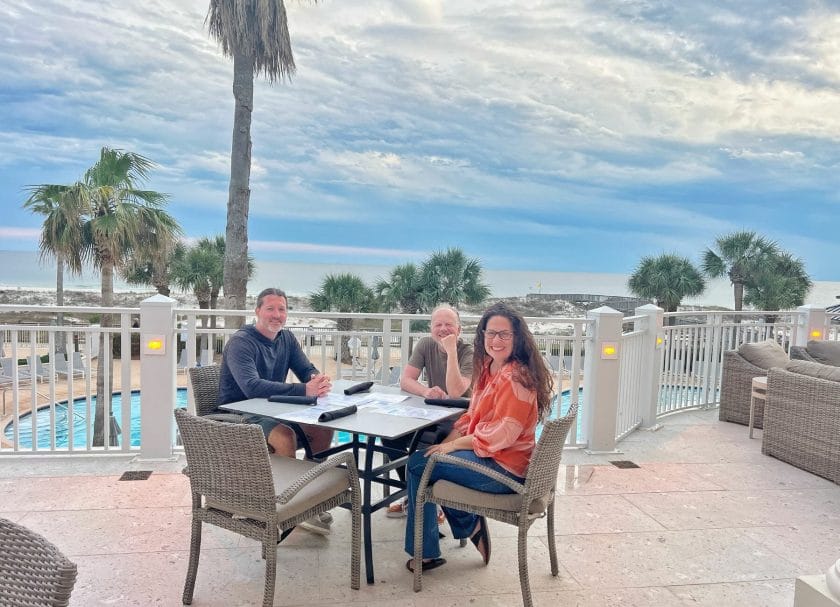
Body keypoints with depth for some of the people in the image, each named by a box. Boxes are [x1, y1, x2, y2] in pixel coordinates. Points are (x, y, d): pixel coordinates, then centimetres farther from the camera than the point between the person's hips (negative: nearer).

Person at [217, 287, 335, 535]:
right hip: (240, 415, -7)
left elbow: (307, 370, 5)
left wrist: (320, 380, -23)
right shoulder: (241, 342, -18)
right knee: (285, 436, -32)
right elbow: (252, 387, -33)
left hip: (272, 411, 8)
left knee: (325, 427, -9)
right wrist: (304, 390, -42)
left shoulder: (286, 338, 7)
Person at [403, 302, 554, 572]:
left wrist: (454, 445, -15)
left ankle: (426, 553, 7)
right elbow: (472, 416, 12)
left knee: (418, 464, -9)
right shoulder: (488, 368, 8)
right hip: (487, 454, 10)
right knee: (426, 456, 18)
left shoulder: (517, 377, -22)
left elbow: (502, 434, -24)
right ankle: (471, 526, 23)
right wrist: (448, 441, -3)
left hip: (505, 467, -10)